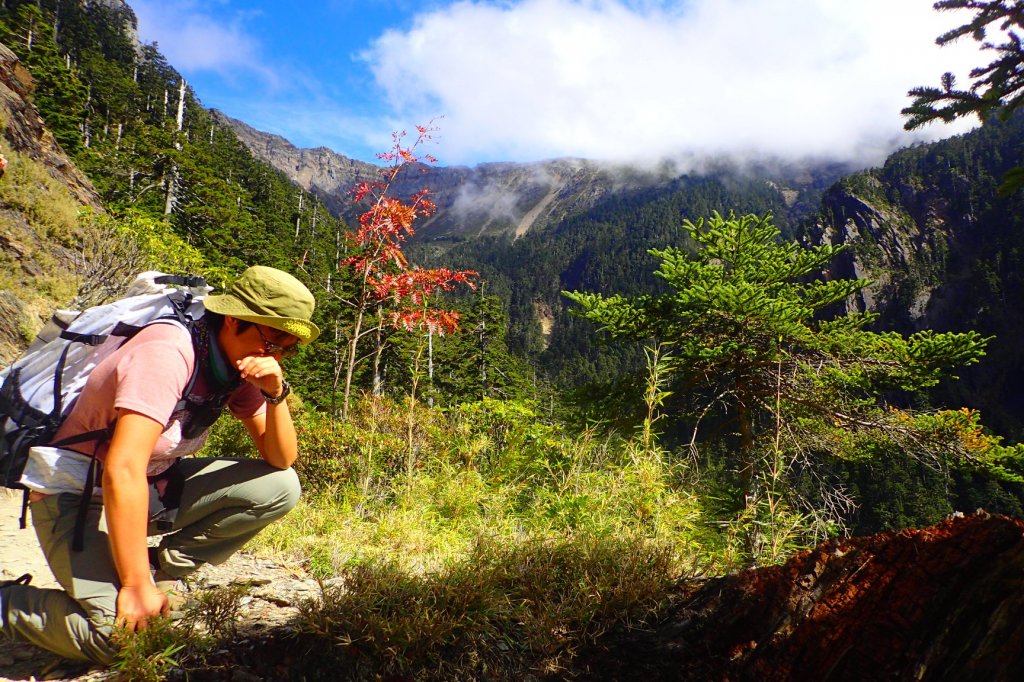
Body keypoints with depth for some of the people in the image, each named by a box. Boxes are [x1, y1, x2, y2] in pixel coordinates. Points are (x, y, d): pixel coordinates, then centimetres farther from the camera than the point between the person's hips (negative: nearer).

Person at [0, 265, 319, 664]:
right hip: (76, 492, -7)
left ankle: (161, 566, 1)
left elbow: (280, 461, -6)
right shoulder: (168, 354, -28)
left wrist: (276, 393, -24)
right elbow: (122, 470, -34)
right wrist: (136, 586, -31)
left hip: (154, 484, 7)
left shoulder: (238, 364, -5)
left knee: (279, 488, -11)